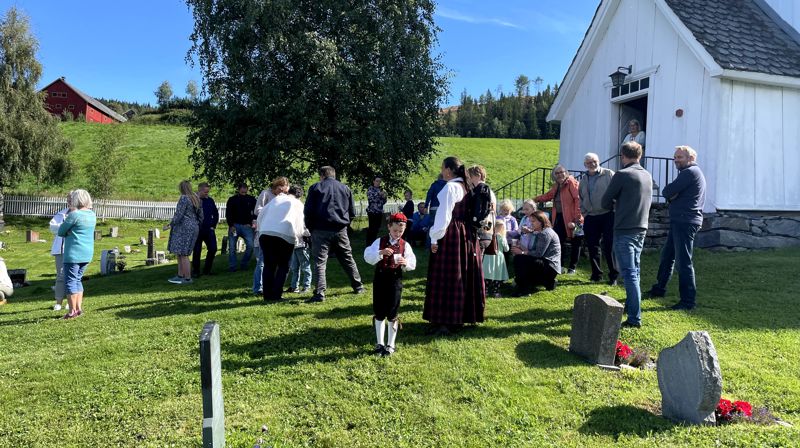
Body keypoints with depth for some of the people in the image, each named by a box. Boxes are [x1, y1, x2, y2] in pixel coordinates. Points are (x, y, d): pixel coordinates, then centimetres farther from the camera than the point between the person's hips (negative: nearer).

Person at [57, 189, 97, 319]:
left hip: (74, 254, -8)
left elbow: (61, 232, -7)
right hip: (87, 254, 8)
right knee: (78, 280, 18)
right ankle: (79, 308, 19)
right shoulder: (92, 215, 7)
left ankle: (72, 311, 5)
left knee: (70, 281, 2)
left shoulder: (74, 215, -15)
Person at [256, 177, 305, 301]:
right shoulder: (297, 204, 19)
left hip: (265, 234, 3)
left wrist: (261, 230, 28)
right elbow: (300, 224, 11)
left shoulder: (274, 200, 26)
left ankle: (267, 295, 11)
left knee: (269, 265, 12)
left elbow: (260, 215, 21)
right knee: (283, 266, 11)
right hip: (285, 235, -3)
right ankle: (276, 295, 3)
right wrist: (299, 235, 25)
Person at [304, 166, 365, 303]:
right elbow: (352, 212, 10)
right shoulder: (345, 188, 11)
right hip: (340, 230, 3)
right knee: (348, 259, 17)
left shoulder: (316, 188, 2)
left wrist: (310, 228, 8)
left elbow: (308, 211, -3)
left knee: (320, 261, -1)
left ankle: (320, 293, -11)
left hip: (321, 230, -3)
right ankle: (358, 286, 26)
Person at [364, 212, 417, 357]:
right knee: (378, 313, 8)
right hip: (380, 279, 1)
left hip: (395, 281, -1)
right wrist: (381, 252, -24)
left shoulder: (405, 245, 1)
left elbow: (413, 264, -3)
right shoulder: (379, 242, 2)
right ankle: (380, 343, 21)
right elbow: (368, 257, -9)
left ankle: (391, 344, 17)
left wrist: (406, 263, -24)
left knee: (392, 314, 4)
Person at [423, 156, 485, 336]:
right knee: (463, 277, 14)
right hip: (466, 235, 9)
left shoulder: (449, 188, -14)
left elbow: (443, 216, -17)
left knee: (446, 278, -3)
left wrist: (435, 239, -12)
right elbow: (469, 213, 14)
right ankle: (462, 315, 25)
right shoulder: (465, 187, 11)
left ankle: (445, 322, 0)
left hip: (450, 236, -9)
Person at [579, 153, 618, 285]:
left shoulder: (609, 174, -2)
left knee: (609, 247, -4)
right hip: (590, 218, 5)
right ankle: (596, 275, 19)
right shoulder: (583, 180, 14)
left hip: (608, 216, -5)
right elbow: (581, 199, 22)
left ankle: (613, 275, 6)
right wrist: (584, 213, 12)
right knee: (593, 247, 8)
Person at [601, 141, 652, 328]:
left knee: (629, 273, -6)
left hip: (624, 230, -8)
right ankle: (630, 305, 35)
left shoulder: (622, 175, -13)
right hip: (641, 229, 8)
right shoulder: (647, 176, 10)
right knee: (634, 270, 20)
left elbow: (605, 203, -9)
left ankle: (635, 318, -6)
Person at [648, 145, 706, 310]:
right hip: (680, 221, 11)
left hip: (685, 222, -11)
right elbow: (669, 193, 16)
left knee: (683, 261, -8)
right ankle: (659, 289, 32)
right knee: (667, 255, 19)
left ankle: (688, 300, -3)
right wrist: (672, 195, -5)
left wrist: (670, 193, 4)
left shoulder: (690, 172, -12)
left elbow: (667, 192, -16)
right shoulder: (692, 173, 21)